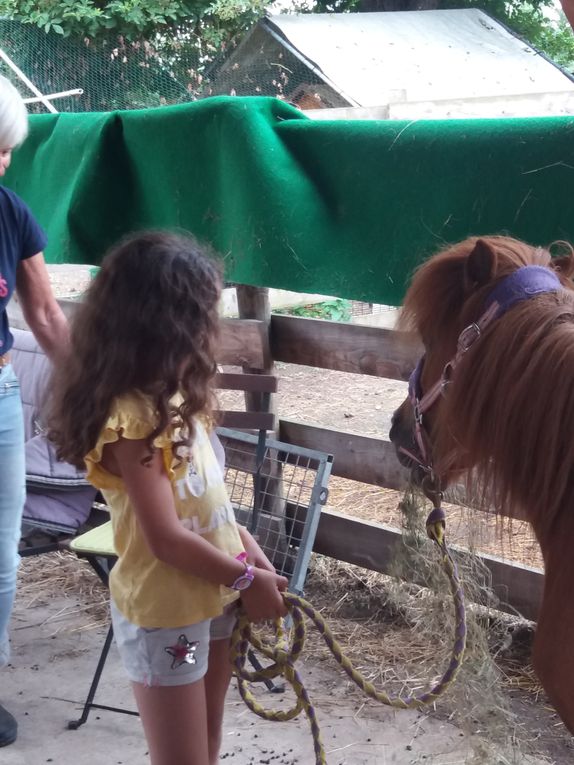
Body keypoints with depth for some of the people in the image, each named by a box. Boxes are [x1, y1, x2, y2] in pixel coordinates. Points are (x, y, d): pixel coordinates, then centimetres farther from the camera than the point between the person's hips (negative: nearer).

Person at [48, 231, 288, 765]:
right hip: (162, 614, -9)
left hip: (209, 597, 9)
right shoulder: (133, 417, -26)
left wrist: (242, 543, -1)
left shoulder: (166, 396, 3)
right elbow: (166, 539, -26)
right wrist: (246, 578, -14)